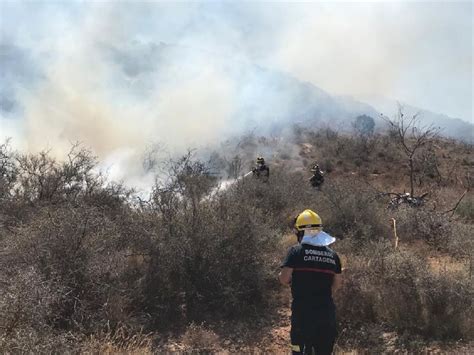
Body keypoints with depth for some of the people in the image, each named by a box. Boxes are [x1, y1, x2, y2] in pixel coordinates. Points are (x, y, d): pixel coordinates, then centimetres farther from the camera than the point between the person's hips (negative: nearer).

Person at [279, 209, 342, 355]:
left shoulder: (296, 251, -8)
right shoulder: (332, 254, 7)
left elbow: (284, 278, -12)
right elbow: (337, 283, 13)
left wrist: (294, 280, 9)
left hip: (303, 311, -4)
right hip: (327, 311, 5)